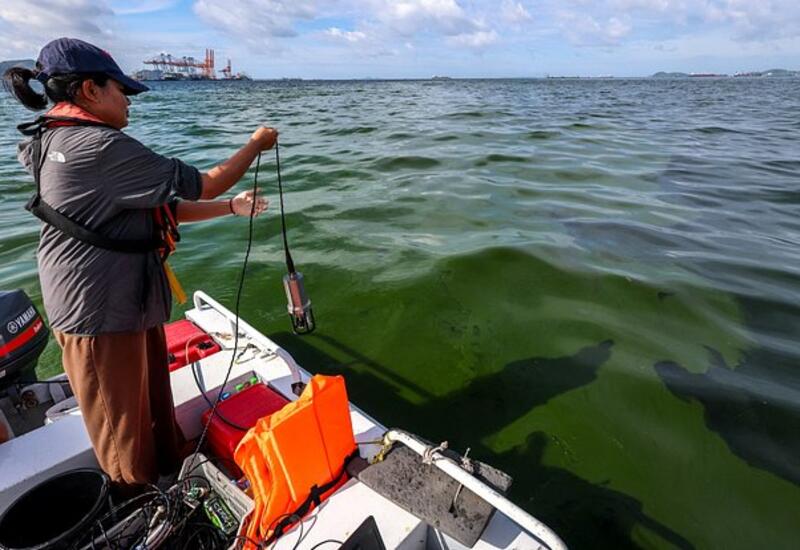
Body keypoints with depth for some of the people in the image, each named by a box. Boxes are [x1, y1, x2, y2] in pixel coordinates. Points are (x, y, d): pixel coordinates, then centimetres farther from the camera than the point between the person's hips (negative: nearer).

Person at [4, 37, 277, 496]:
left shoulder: (66, 144, 12)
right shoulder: (101, 147, -23)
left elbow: (162, 209, 10)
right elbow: (202, 185, -19)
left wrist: (233, 206, 8)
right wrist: (256, 145, -4)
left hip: (130, 300, 10)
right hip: (102, 313, -10)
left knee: (156, 403, 24)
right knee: (125, 428, 12)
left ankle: (173, 471, 44)